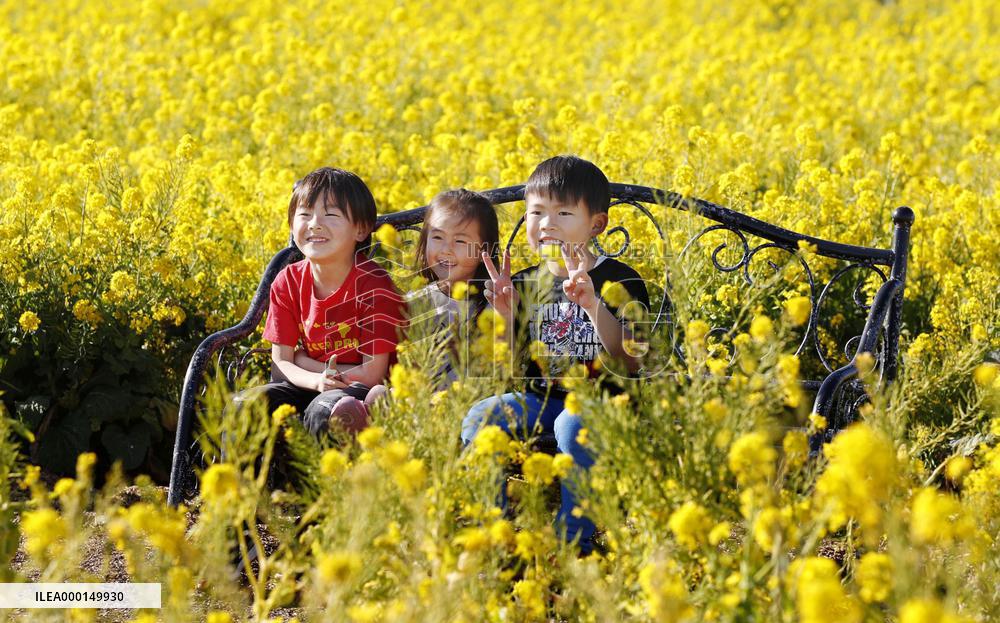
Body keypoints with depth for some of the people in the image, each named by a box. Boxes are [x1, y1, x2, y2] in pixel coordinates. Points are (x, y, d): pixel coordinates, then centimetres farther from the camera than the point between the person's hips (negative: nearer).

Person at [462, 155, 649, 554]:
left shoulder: (619, 280, -3)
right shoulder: (525, 285, 10)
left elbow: (631, 363, -14)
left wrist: (592, 305, -25)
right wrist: (506, 314, -7)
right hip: (540, 399, 5)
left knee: (573, 425, -37)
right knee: (479, 417, -22)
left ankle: (575, 542, -25)